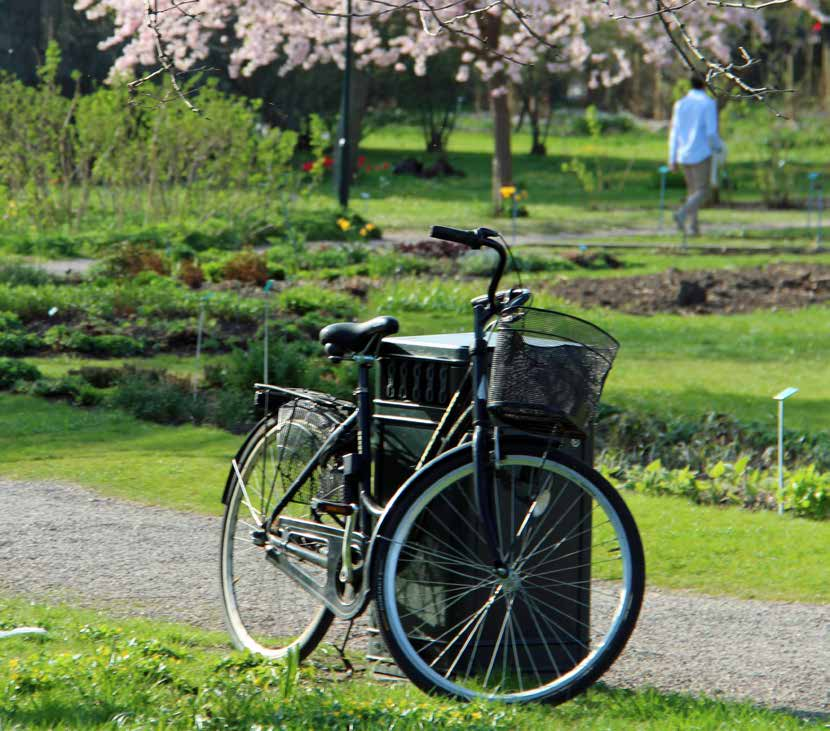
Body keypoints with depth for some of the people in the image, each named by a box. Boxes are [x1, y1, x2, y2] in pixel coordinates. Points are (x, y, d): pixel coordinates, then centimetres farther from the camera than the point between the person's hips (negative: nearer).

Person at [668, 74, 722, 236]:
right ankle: (682, 213, -28)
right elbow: (711, 132, -13)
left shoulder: (680, 104, 7)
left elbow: (674, 133, 6)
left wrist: (672, 159, 9)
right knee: (702, 192, -4)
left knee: (693, 190, 15)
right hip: (701, 154, -5)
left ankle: (693, 225, 7)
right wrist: (718, 147, 7)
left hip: (683, 155, 5)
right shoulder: (708, 103, -7)